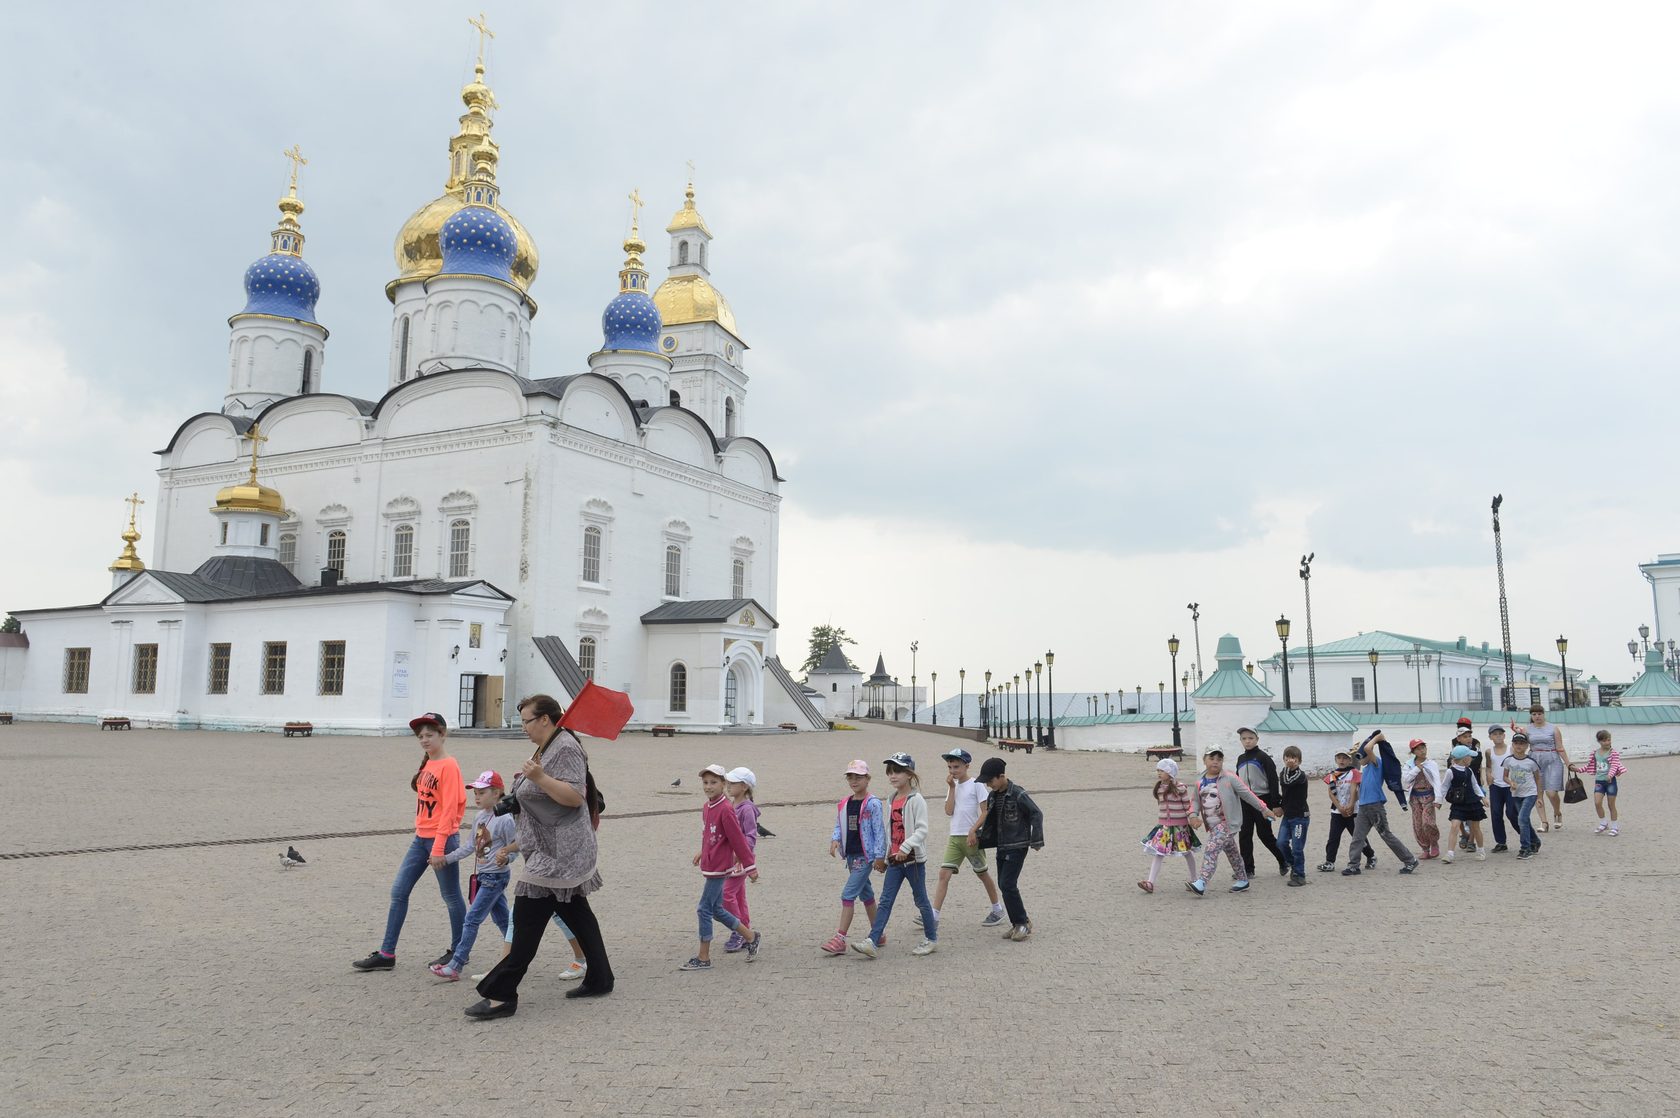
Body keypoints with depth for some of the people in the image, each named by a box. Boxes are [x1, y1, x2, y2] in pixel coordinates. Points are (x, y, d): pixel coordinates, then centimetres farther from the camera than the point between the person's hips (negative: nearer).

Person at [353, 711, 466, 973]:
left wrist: (439, 847, -21)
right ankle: (386, 954, 11)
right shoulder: (427, 764, 10)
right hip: (420, 838, 8)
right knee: (398, 891, 6)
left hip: (442, 839, -8)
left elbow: (449, 809, -18)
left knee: (451, 896, 5)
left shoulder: (448, 766, -14)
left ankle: (458, 951, 19)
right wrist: (421, 835, 11)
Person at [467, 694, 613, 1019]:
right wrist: (526, 781, 17)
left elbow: (575, 796, -24)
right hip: (561, 853, 11)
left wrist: (539, 778, -32)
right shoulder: (547, 748, 17)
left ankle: (501, 994, -9)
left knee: (528, 918, -10)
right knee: (576, 914, 15)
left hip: (558, 854, -11)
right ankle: (599, 980, 22)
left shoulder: (565, 748, -15)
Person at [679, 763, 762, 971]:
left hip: (719, 868, -9)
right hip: (710, 866, 9)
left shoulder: (726, 809, -18)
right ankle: (752, 937, 28)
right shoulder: (706, 808, 8)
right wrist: (703, 853, 23)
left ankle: (703, 958, 6)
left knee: (705, 909, -4)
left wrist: (750, 866, -13)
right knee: (717, 910, 15)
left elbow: (738, 839, -16)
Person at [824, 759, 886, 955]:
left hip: (865, 856, -7)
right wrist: (835, 840, -8)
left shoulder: (872, 803, -11)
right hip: (851, 856, 7)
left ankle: (840, 939, -9)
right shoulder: (844, 804, 9)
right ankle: (878, 935, 27)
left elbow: (879, 831, -11)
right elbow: (839, 826, 13)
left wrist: (880, 856, -14)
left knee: (848, 895, -11)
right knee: (866, 895, 16)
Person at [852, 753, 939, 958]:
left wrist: (905, 848, -30)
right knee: (885, 901, 0)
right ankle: (873, 943, -5)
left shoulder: (916, 800, -11)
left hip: (913, 858, -7)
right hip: (894, 859, 7)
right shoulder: (893, 799, 12)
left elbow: (922, 830, -19)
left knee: (921, 900, 6)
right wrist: (884, 857, 21)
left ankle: (931, 939, 22)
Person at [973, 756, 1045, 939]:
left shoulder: (1018, 794, -16)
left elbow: (1036, 815, -13)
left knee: (1008, 885, -12)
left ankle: (1023, 923, 1)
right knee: (1003, 885, 8)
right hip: (1001, 848, 8)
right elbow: (990, 821, 18)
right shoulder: (993, 796, 7)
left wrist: (1036, 840, -14)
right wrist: (982, 840, 16)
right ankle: (1018, 923, 19)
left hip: (1017, 847, -8)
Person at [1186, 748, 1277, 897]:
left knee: (1210, 849, -19)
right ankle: (1243, 881, 35)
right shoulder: (1200, 784, 4)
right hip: (1213, 825, 6)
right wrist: (1194, 816, -6)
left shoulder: (1229, 779, -10)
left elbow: (1247, 794, -5)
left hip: (1227, 823, -6)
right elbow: (1196, 802, 12)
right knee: (1232, 853, 19)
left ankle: (1201, 884, -24)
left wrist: (1264, 809, 0)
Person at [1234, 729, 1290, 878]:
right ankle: (1248, 869, 9)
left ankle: (1284, 860, 22)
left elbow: (1273, 781, -11)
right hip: (1245, 802, 6)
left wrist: (1274, 804, -15)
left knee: (1265, 834, 0)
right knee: (1245, 835, 3)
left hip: (1262, 800, -6)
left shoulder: (1263, 757, -9)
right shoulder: (1241, 759, 10)